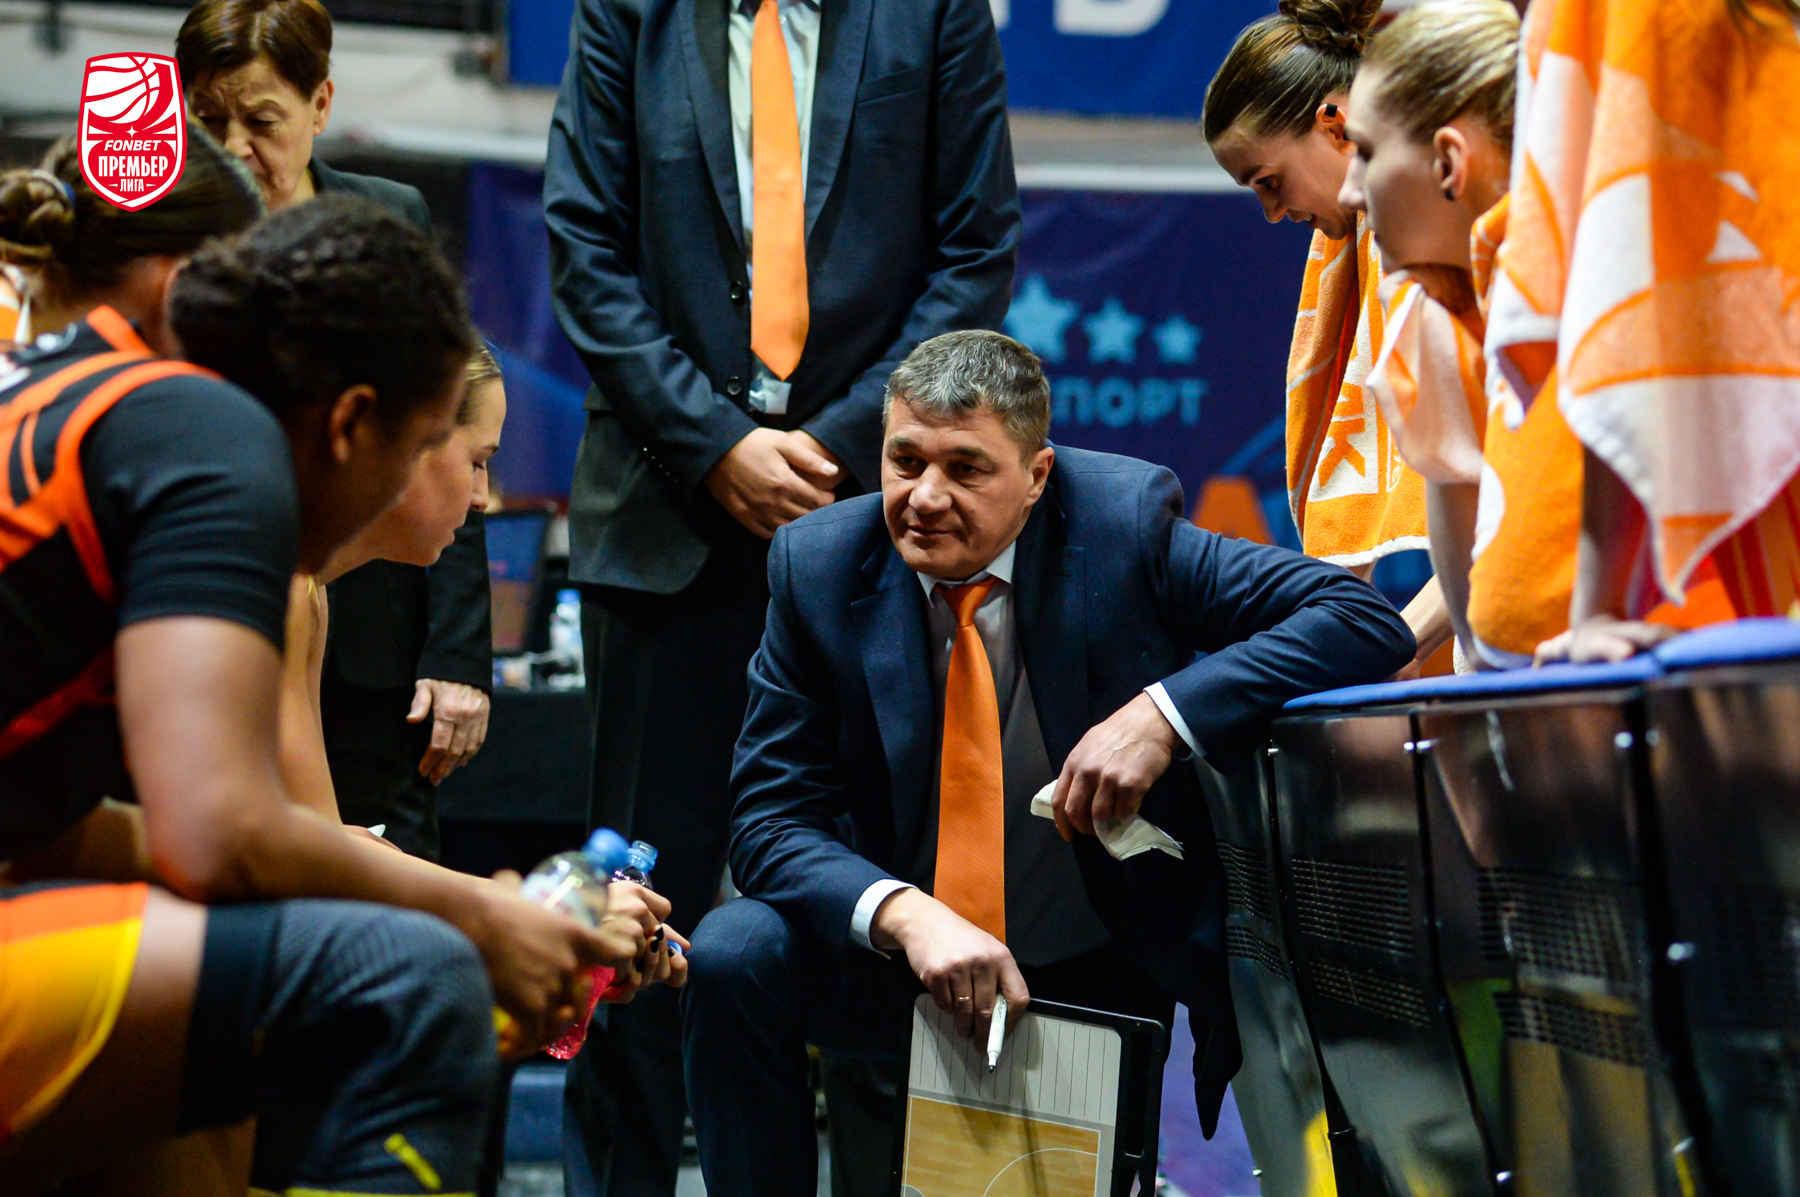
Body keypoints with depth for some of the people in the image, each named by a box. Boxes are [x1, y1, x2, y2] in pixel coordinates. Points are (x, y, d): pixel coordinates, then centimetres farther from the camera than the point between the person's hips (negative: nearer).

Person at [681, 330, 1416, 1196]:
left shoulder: (1122, 523, -12)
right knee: (731, 956, -22)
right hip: (907, 970, 1)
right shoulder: (819, 565, -6)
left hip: (1115, 977, -1)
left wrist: (1165, 712, -30)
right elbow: (769, 821, -8)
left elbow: (1368, 620, -17)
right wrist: (906, 916, -29)